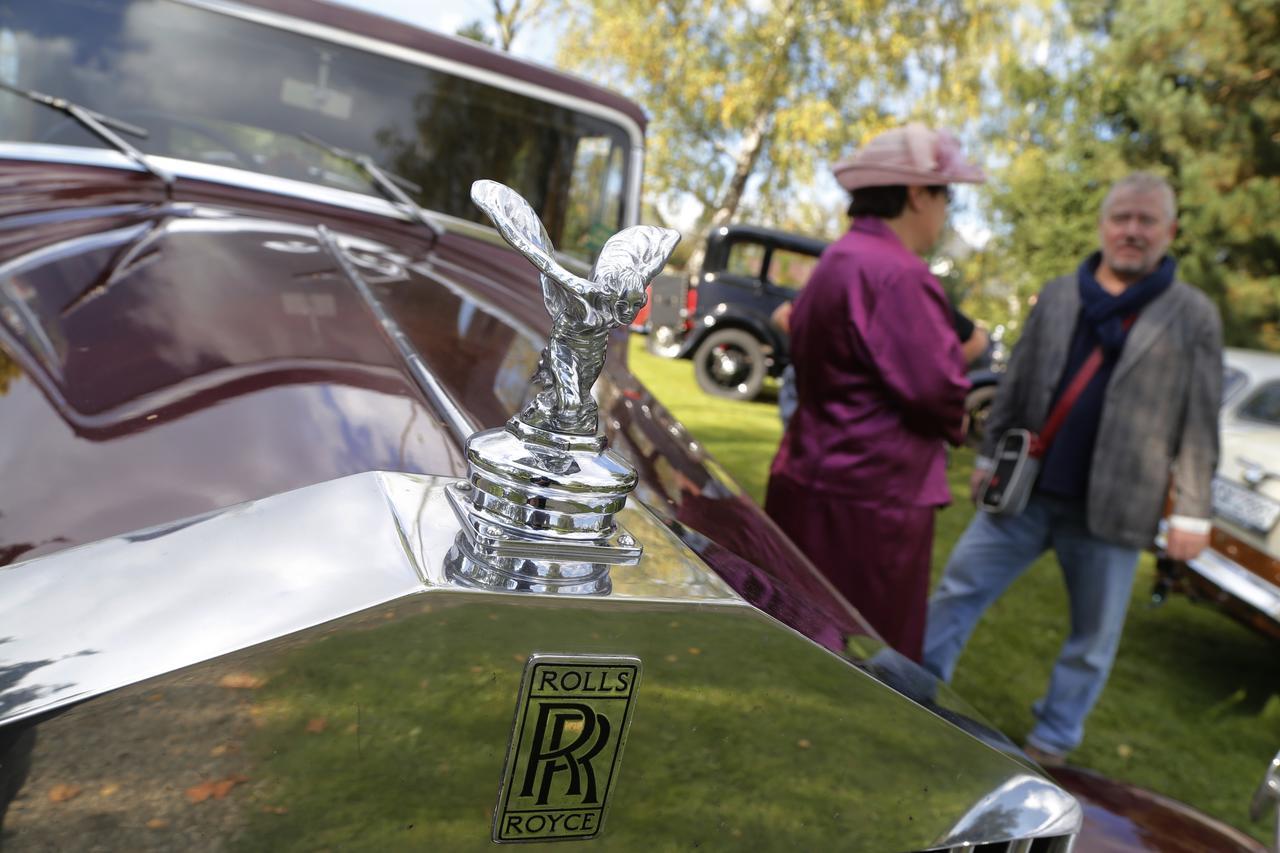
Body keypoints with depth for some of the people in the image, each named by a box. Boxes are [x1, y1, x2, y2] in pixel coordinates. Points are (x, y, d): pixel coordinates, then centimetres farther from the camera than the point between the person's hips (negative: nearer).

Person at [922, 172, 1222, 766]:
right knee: (958, 589, 4)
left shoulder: (1193, 316, 1)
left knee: (1093, 638, 10)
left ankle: (1052, 741, 28)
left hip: (1111, 509, -2)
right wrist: (989, 456, 9)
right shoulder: (1057, 295, 8)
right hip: (1026, 492, 2)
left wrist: (1191, 513, -4)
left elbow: (1200, 424, -1)